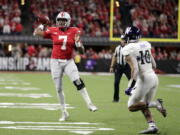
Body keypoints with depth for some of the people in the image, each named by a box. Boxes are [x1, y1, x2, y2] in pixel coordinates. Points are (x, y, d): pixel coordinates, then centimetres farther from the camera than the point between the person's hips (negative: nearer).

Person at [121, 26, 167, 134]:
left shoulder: (129, 49, -10)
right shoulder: (146, 45, 11)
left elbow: (135, 69, -20)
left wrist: (131, 85, -18)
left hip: (144, 79, -7)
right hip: (154, 77, 7)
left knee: (132, 106, 3)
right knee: (143, 105, 19)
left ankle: (155, 103, -14)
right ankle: (152, 126, 4)